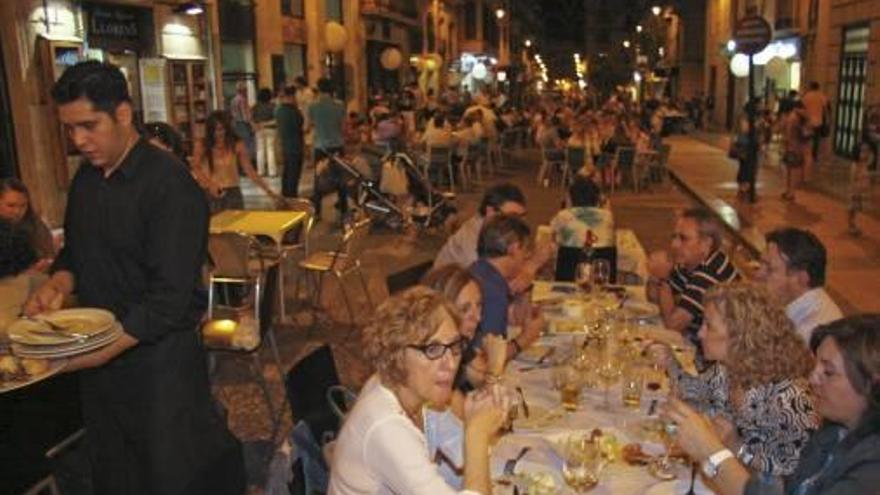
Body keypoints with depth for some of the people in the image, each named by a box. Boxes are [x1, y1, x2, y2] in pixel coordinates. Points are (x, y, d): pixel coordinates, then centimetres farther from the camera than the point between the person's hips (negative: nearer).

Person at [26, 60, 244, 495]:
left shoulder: (169, 185, -19)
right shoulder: (86, 178, 7)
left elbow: (171, 296, -22)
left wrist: (104, 350, -25)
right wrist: (59, 282, -4)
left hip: (159, 358, -7)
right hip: (97, 355, 8)